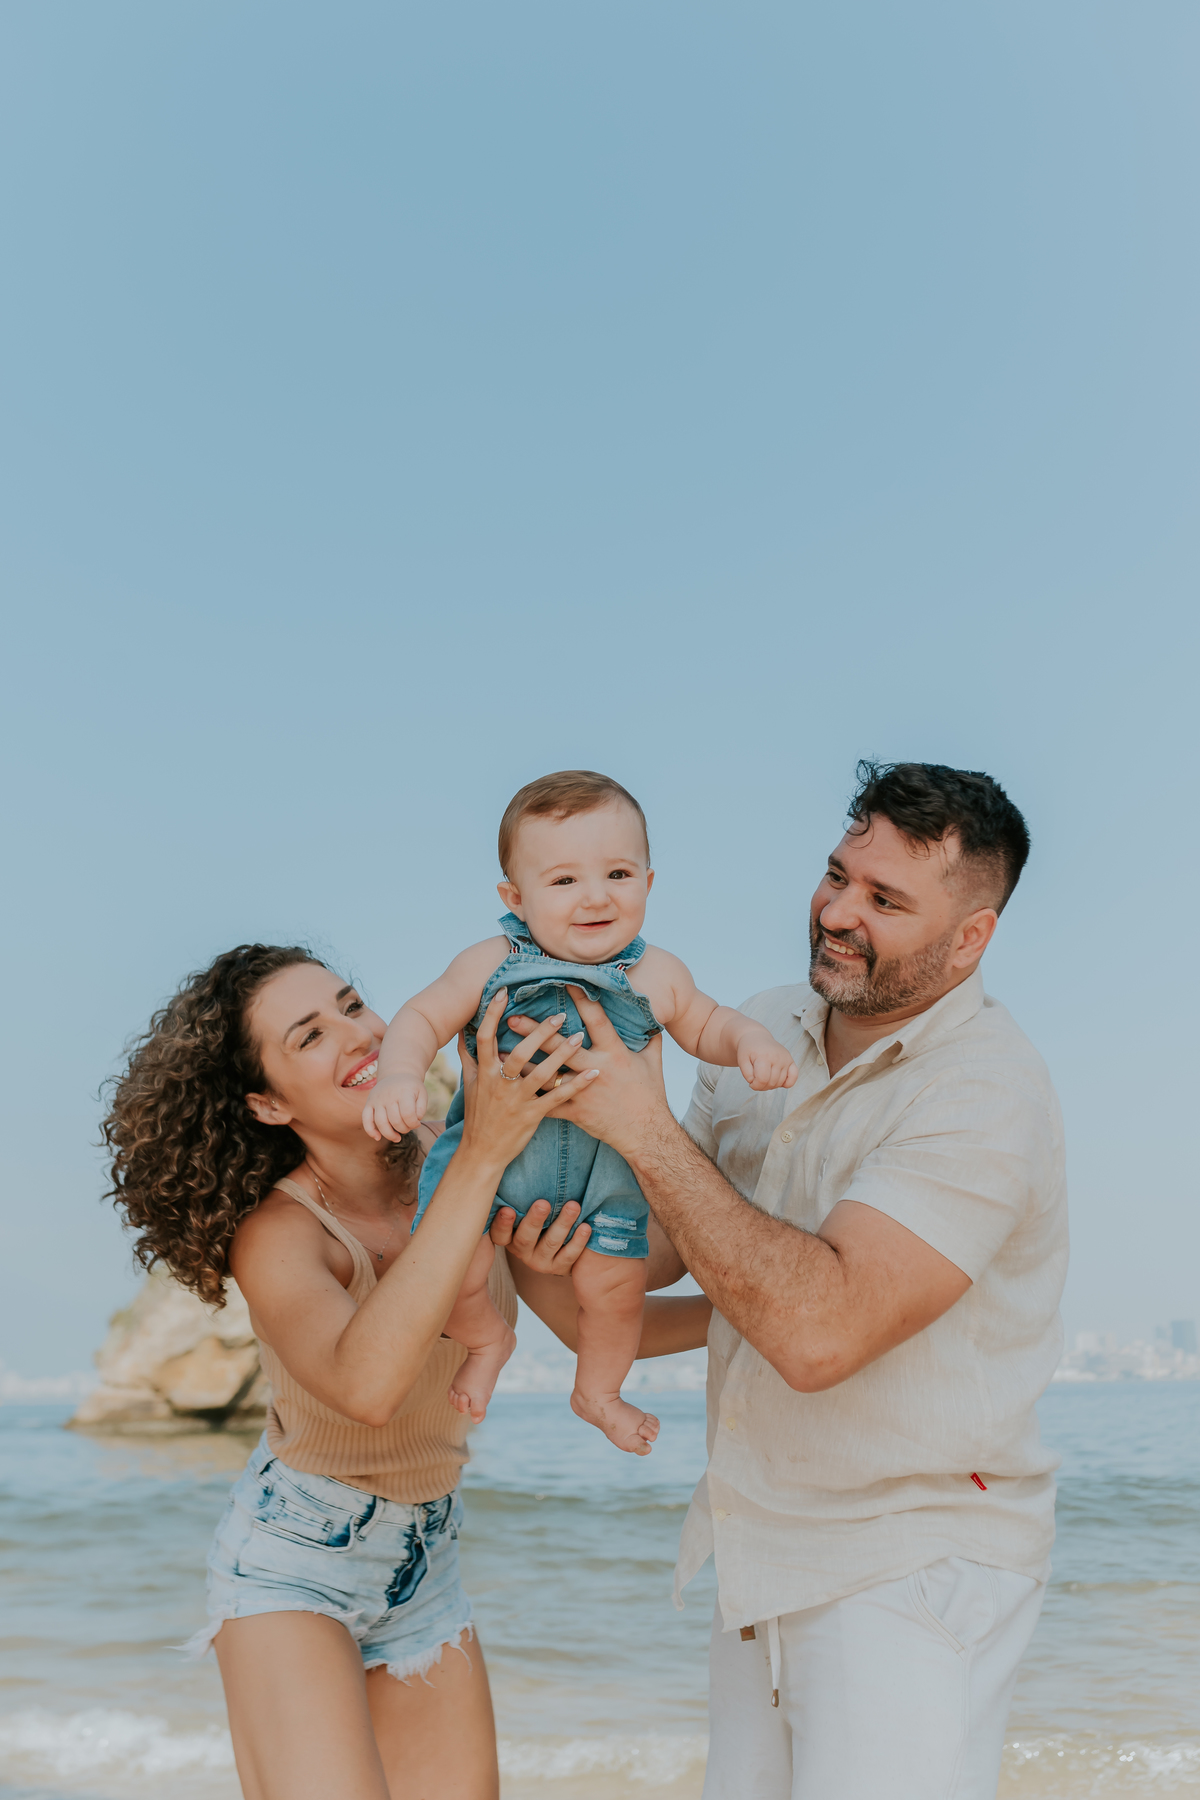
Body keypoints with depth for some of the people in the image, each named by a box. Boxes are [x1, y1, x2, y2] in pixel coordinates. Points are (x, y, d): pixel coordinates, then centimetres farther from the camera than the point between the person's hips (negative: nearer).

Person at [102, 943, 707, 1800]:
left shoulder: (455, 1166, -11)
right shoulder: (276, 1232, -24)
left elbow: (595, 1324, 0)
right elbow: (367, 1384, -45)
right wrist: (482, 1158, -45)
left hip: (426, 1562, 5)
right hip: (294, 1559, -5)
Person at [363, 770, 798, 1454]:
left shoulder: (658, 975, -6)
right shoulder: (492, 966, -14)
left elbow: (705, 1024, 11)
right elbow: (423, 1018, -7)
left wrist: (750, 1041, -10)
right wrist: (400, 1077, -26)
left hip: (606, 1163, 2)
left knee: (615, 1287, 1)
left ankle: (598, 1392, 36)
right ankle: (489, 1340, 27)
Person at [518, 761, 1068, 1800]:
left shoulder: (984, 1094, -22)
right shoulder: (766, 1031, 3)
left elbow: (820, 1330, -32)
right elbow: (674, 1237, 14)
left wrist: (643, 1128, -27)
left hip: (911, 1569, -7)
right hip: (764, 1554, 7)